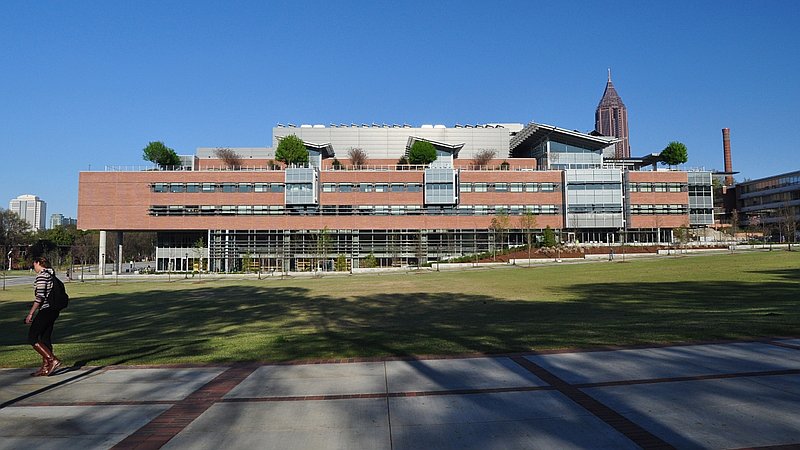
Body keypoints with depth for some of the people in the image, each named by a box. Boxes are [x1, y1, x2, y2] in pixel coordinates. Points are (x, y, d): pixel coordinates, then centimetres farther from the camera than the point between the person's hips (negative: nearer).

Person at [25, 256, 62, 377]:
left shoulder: (41, 276, -12)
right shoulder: (51, 275, 15)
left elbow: (40, 297, -18)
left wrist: (31, 313, -14)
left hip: (45, 310, -9)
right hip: (53, 310, 9)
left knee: (32, 338, -3)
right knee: (45, 338, 11)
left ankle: (53, 360, -10)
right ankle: (45, 368, 14)